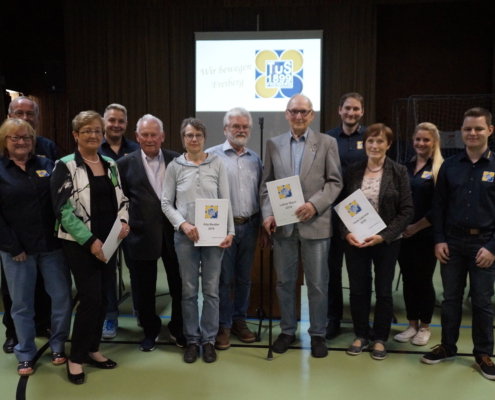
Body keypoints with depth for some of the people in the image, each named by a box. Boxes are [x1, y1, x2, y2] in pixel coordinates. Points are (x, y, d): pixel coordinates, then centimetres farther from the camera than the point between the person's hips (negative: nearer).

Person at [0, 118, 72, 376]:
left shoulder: (46, 165, 7)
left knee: (62, 297, 6)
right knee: (22, 304, 8)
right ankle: (26, 354, 24)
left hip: (52, 245, 2)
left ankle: (58, 346, 25)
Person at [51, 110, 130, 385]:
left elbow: (121, 199, 16)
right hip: (80, 244, -6)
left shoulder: (110, 165, 10)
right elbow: (63, 209, -14)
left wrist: (124, 221, -5)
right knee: (90, 298, -7)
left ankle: (92, 349, 27)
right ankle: (76, 357, 11)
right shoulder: (65, 166, -8)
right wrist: (90, 240, -17)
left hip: (108, 242, 6)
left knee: (102, 297, 11)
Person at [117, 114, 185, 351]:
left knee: (179, 285, 10)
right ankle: (150, 330, 33)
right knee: (145, 288, 12)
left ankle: (177, 329, 31)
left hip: (174, 231, 1)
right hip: (143, 234, 0)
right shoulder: (126, 164, 0)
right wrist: (126, 221, -6)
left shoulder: (177, 160, 2)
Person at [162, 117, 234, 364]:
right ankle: (192, 339, 22)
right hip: (185, 236, 0)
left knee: (211, 290, 7)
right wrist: (183, 224, -12)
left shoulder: (217, 163, 1)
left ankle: (209, 339, 21)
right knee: (189, 291, 8)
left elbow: (225, 200, 1)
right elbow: (166, 203, 2)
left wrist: (230, 231, -5)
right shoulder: (174, 166, 1)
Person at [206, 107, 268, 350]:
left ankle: (239, 320, 27)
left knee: (244, 278, 12)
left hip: (249, 226, 4)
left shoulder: (255, 159, 11)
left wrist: (264, 228, 10)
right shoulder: (212, 156, -4)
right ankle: (223, 326, 16)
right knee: (223, 278, 3)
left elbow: (261, 194, 13)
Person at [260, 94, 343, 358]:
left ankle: (317, 333, 23)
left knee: (317, 283, 7)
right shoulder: (274, 144, 8)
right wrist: (268, 214, -6)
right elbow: (266, 184, 7)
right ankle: (287, 330, 28)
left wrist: (315, 204, -15)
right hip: (282, 223, 2)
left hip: (314, 223, -2)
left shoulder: (327, 143, 2)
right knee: (285, 281, 12)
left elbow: (335, 182, -1)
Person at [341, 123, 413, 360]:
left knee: (383, 291, 9)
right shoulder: (352, 171, 2)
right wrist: (346, 233, -12)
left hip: (386, 242, -2)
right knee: (357, 289, 9)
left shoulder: (398, 172, -5)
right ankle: (361, 335, 26)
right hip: (354, 240, 2)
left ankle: (380, 339, 25)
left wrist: (383, 236, -16)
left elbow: (406, 211, -7)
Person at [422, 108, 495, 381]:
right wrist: (439, 239, -2)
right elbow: (439, 205, 6)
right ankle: (447, 347, 25)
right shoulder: (449, 166, 4)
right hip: (452, 241, 2)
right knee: (450, 298, 11)